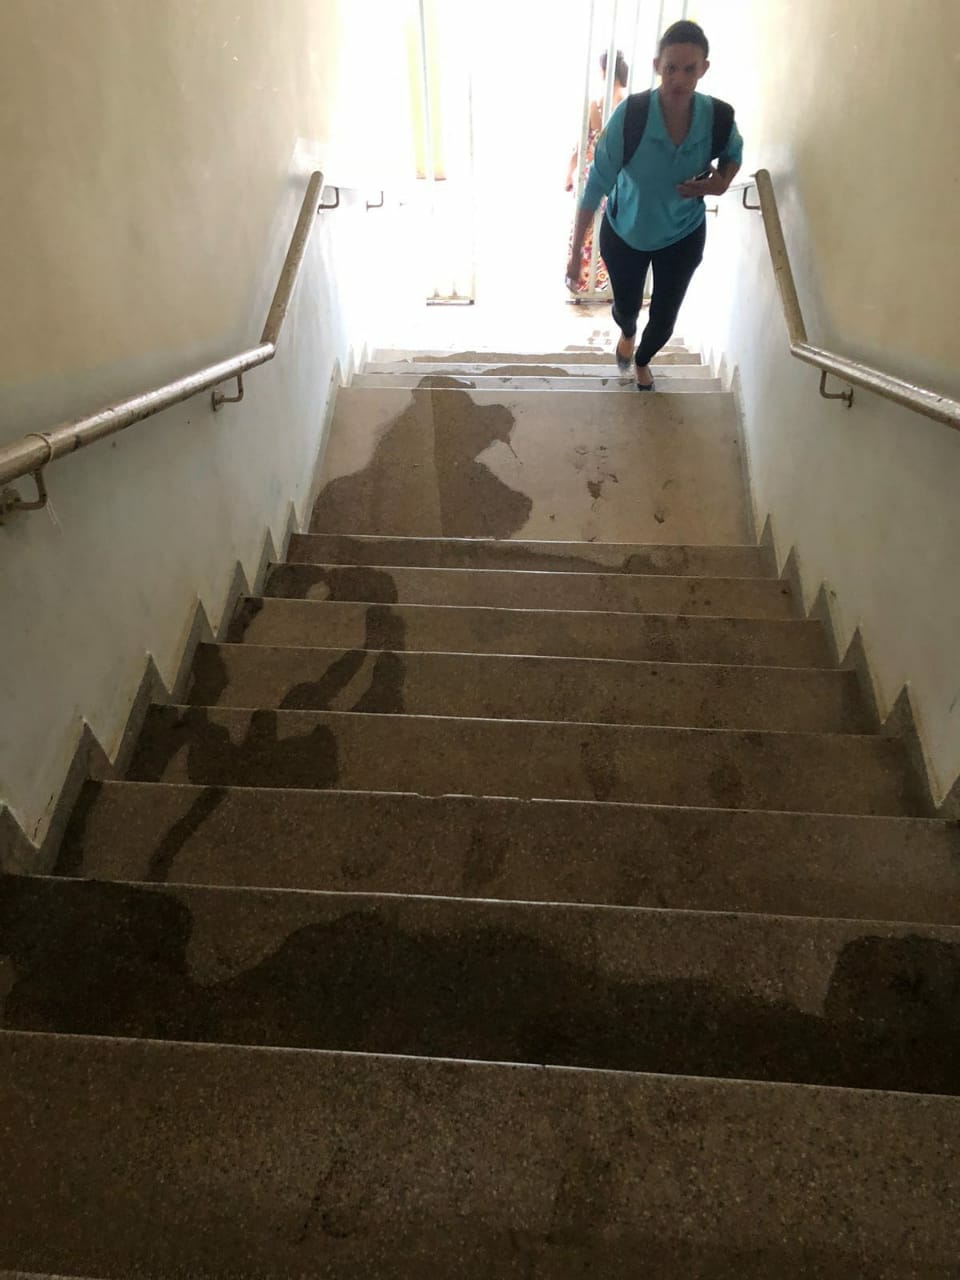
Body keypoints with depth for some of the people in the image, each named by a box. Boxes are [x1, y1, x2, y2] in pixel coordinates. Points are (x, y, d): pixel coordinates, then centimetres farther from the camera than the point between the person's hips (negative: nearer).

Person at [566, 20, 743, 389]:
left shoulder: (718, 117, -19)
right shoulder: (629, 115, -28)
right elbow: (597, 185, -22)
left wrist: (723, 180, -20)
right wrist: (576, 251, -21)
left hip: (683, 236, 2)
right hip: (625, 234, -1)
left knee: (664, 321, 13)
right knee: (625, 308, 21)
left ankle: (642, 361, 50)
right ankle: (627, 333, 62)